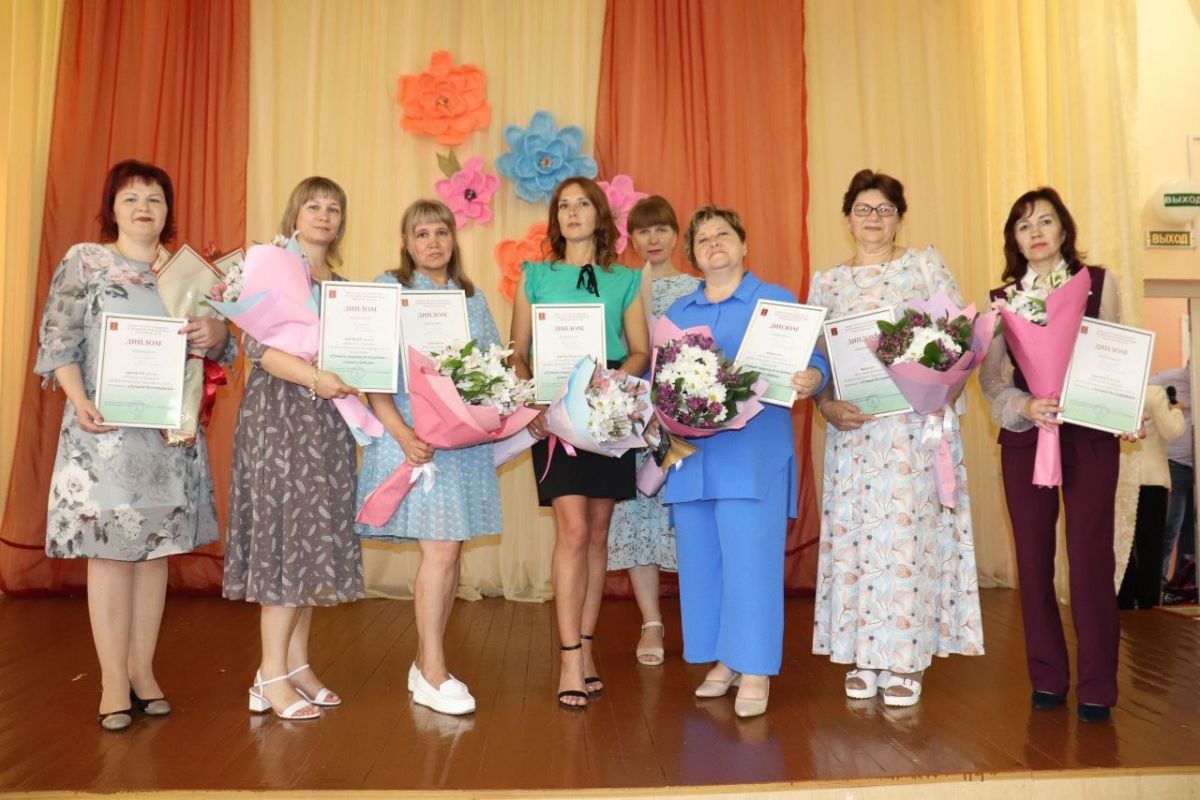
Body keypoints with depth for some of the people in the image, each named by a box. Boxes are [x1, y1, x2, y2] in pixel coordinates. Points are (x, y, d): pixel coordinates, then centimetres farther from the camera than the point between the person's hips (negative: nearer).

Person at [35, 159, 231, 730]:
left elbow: (217, 347, 12)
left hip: (171, 431, 3)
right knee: (110, 549, -2)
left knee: (157, 548, 7)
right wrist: (79, 401, -17)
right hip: (105, 430, -3)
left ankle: (143, 668, 18)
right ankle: (113, 680, 8)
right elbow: (58, 342, -2)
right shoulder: (83, 261, 4)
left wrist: (215, 333, -12)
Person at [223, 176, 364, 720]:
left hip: (327, 416, 6)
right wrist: (314, 377, -23)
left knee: (316, 535, 6)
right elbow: (255, 344, -12)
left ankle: (297, 663, 14)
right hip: (280, 414, -6)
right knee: (287, 531, -8)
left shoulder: (341, 284, 17)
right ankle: (272, 676, -1)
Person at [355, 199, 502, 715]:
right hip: (416, 438, -5)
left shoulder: (473, 298, 16)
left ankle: (425, 663, 20)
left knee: (447, 552, 7)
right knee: (440, 550, -8)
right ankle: (432, 673, 6)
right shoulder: (387, 289, 1)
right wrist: (402, 433, -18)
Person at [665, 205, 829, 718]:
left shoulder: (777, 301, 5)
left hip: (753, 455, -5)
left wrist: (810, 379, -25)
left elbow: (812, 359, -3)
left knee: (749, 558, -6)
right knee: (701, 560, 9)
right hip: (691, 453, 5)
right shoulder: (676, 313, 18)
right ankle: (723, 660, 22)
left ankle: (755, 671, 5)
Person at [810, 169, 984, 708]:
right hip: (854, 427, 2)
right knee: (855, 532, 1)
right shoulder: (827, 281, 12)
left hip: (918, 424, -1)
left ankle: (907, 659, 7)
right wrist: (827, 405, -9)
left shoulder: (925, 265, 9)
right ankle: (863, 657, 13)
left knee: (910, 530, -4)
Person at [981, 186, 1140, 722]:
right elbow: (990, 377, -1)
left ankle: (1097, 687, 9)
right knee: (1033, 556, 5)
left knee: (1090, 556, -3)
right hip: (1024, 435, 2)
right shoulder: (1001, 298, 6)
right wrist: (1025, 407, -19)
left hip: (1090, 433, -1)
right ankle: (1047, 679, 18)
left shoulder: (1098, 283, 5)